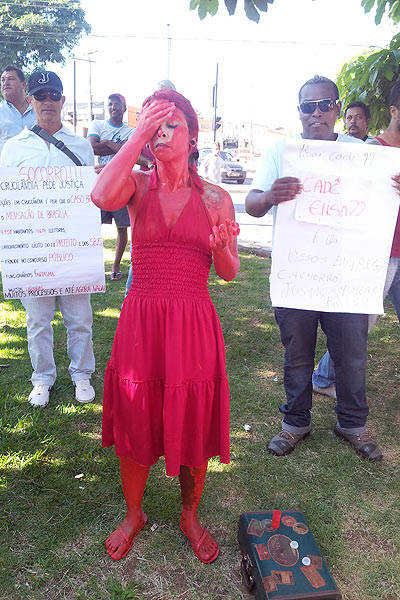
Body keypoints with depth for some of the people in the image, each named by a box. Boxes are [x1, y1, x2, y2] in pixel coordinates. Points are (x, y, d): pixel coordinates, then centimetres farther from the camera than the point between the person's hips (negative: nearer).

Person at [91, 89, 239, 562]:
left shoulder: (216, 199, 2)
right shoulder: (137, 185, 1)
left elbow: (229, 273, 3)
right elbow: (102, 197, -24)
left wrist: (221, 247, -19)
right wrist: (139, 134, -19)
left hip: (194, 326, 0)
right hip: (140, 322, 0)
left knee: (193, 428, 12)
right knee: (134, 425, 13)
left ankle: (190, 516, 41)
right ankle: (133, 515, 41)